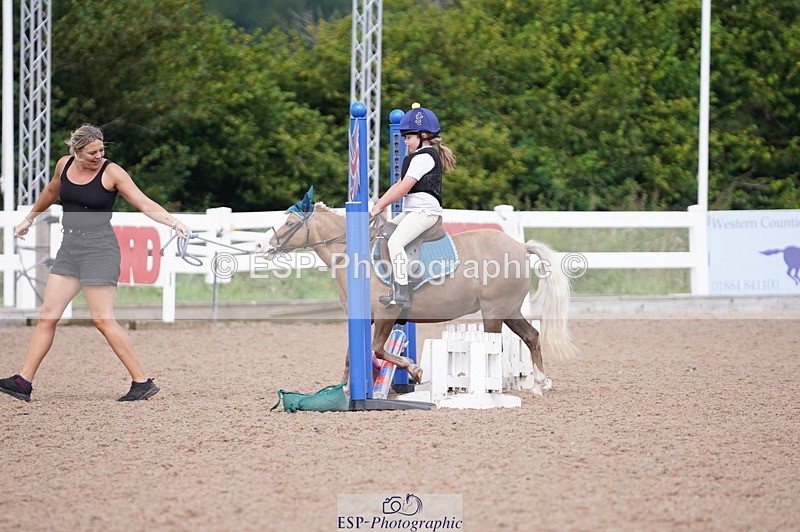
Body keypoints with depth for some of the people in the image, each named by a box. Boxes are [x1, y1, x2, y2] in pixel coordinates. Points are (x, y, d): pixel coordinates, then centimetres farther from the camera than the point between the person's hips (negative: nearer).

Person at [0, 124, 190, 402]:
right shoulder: (64, 165, 7)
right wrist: (29, 219, 41)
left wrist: (172, 221, -29)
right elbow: (51, 192, 28)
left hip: (99, 249, -6)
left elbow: (145, 204, -12)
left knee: (102, 319, -10)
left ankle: (142, 382, -6)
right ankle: (23, 382, 5)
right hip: (69, 248, 6)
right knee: (47, 315, 2)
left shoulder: (112, 172, -8)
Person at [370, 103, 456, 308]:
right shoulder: (421, 156, 22)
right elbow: (399, 184, 21)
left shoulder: (424, 157, -12)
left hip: (424, 210, -12)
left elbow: (404, 188, -17)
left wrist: (380, 206, -11)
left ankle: (402, 293, -30)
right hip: (411, 211, 12)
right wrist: (379, 203, 10)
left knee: (395, 242, -25)